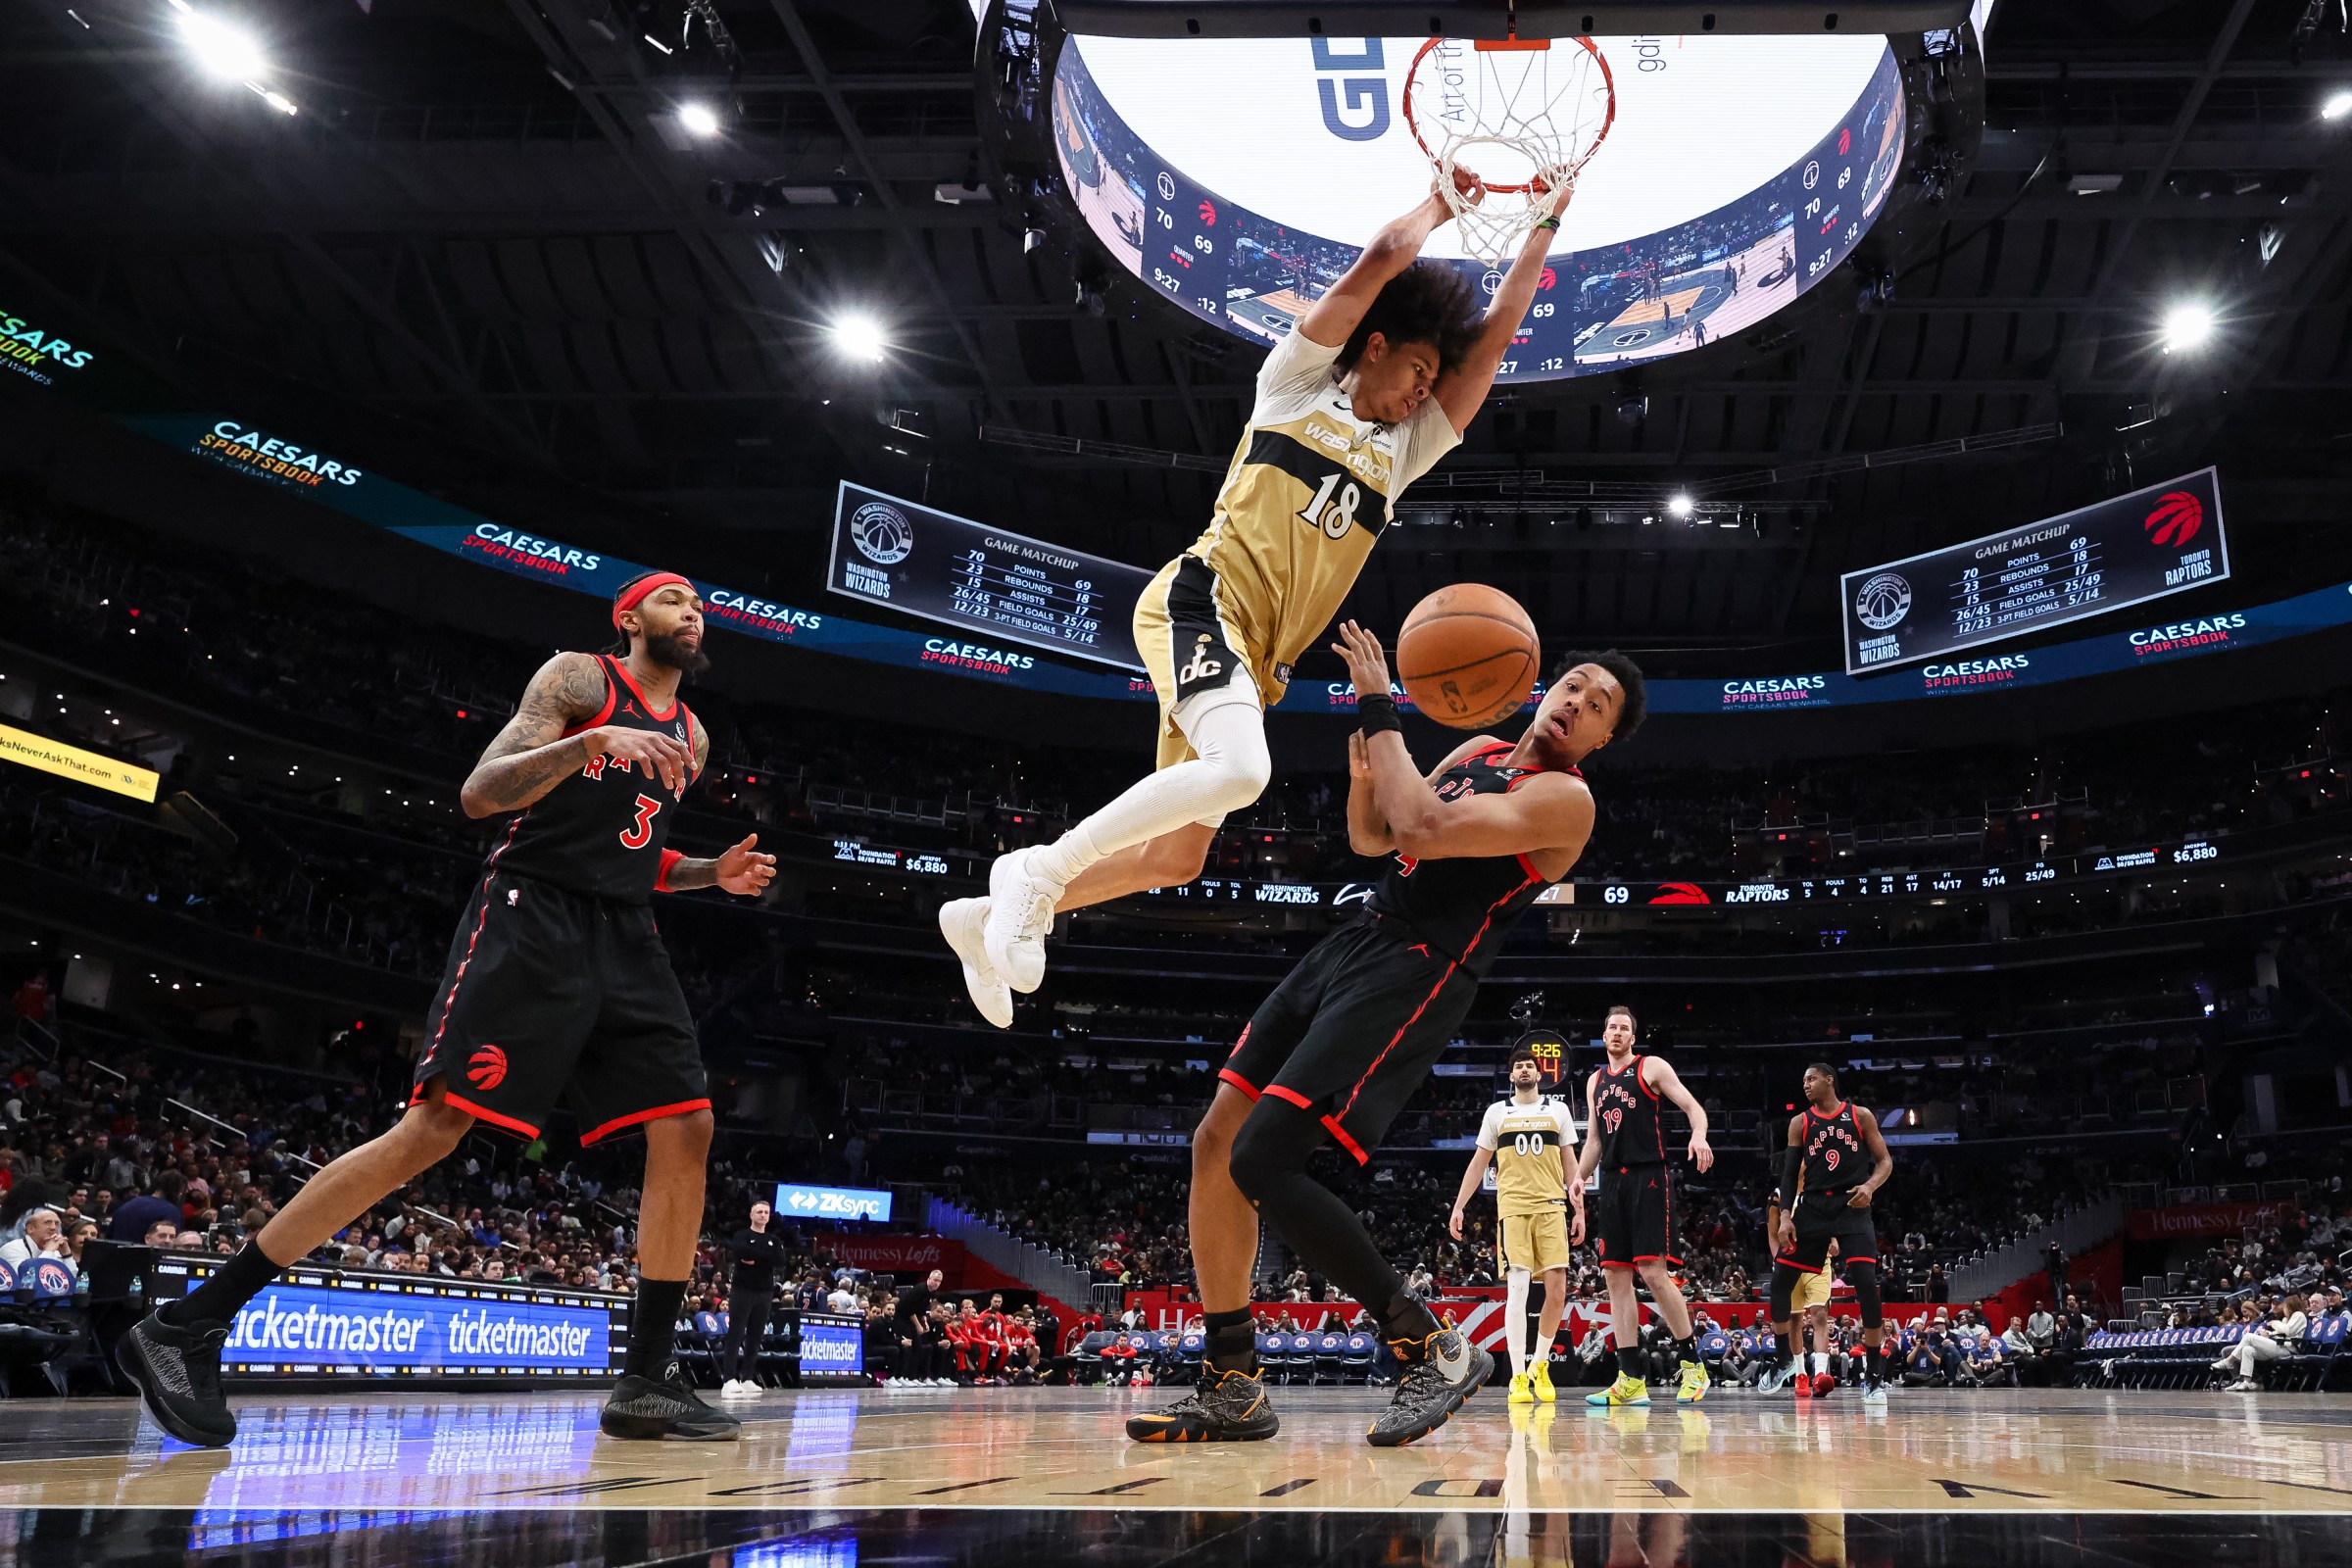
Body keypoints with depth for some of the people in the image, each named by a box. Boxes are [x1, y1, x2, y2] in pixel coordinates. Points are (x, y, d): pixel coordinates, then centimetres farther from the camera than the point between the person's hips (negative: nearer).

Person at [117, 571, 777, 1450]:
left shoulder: (689, 736, 21)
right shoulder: (578, 678, 1)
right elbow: (479, 794, -10)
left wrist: (712, 873, 11)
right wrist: (596, 742, -24)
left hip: (623, 938, 7)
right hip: (531, 916, -7)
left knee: (685, 1130, -5)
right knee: (436, 1127, -14)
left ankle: (645, 1383, 1)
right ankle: (185, 1328, -7)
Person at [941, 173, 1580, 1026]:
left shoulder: (1403, 450, 24)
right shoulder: (1298, 380, 10)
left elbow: (1498, 331, 23)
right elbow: (1387, 254, 4)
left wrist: (1543, 225, 25)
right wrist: (1441, 199, 21)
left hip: (1255, 655, 8)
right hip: (1202, 599, -7)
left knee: (1177, 857, 3)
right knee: (1240, 770, -34)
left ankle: (988, 917, 17)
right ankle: (1039, 868, -22)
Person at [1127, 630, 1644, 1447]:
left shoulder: (1565, 799, -9)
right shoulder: (1480, 750, 17)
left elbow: (1425, 831, -23)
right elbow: (1372, 838, 21)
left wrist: (1379, 712, -15)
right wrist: (1365, 775, 1)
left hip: (1412, 976, -9)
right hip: (1354, 942, 9)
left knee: (1261, 1163, -19)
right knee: (1216, 1143, 3)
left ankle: (1432, 1347, -5)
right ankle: (1232, 1387, 12)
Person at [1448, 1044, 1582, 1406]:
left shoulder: (1558, 1109, 12)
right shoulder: (1497, 1112, 11)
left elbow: (1569, 1162, 13)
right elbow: (1479, 1162, 13)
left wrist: (1579, 1210, 7)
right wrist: (1458, 1207, 8)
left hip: (1552, 1207, 1)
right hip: (1512, 1208, -1)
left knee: (1557, 1289, -5)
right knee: (1517, 1288, -10)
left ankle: (1540, 1365, 15)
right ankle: (1518, 1376, -8)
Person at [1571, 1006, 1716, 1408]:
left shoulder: (1652, 1067, 3)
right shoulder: (1595, 1081, 19)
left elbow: (1693, 1107, -5)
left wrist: (1699, 1135, -25)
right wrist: (1577, 1179, 11)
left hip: (1649, 1178, -6)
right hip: (1612, 1182, 6)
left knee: (1654, 1272, -14)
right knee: (1616, 1278, 1)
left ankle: (1691, 1364, 0)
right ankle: (1632, 1379, 3)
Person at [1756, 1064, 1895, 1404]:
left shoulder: (1860, 1116, 3)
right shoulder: (1799, 1123, 8)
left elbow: (1885, 1161, 4)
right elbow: (1790, 1172, 7)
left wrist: (1869, 1186, -16)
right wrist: (1785, 1217, -3)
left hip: (1851, 1206, -3)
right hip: (1812, 1206, 3)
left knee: (1866, 1282, -17)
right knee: (1780, 1281, 0)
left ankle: (1873, 1375, -5)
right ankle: (1783, 1360, 20)